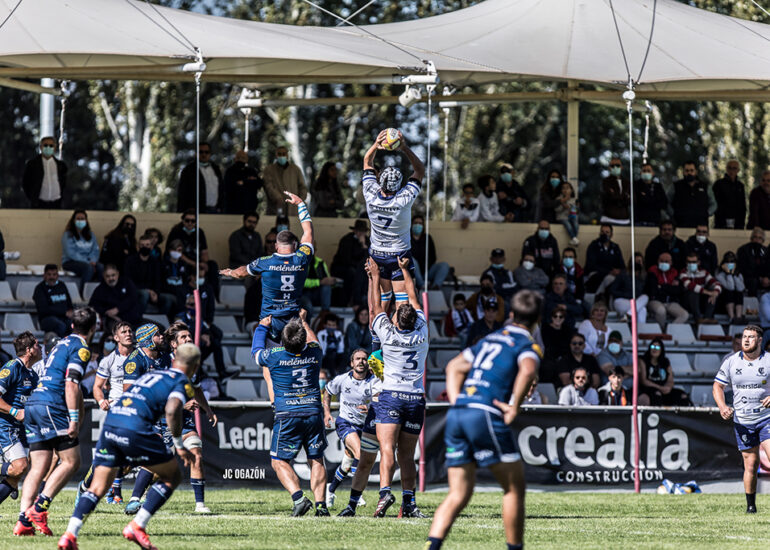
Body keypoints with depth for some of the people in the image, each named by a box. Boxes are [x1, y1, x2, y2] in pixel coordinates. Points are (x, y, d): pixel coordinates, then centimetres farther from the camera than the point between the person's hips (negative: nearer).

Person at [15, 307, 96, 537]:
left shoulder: (62, 344, 23)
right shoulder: (81, 348, -4)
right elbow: (70, 383, -15)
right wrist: (74, 418, -17)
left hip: (33, 404, 9)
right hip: (52, 406, -9)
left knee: (38, 467, 5)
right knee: (71, 461, -4)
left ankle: (24, 520, -6)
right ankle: (39, 507, -16)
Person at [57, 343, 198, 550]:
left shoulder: (152, 374, 29)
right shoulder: (182, 383, 6)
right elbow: (171, 411, -12)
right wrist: (179, 446, -4)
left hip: (110, 423, 6)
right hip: (135, 430, -6)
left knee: (97, 488, 9)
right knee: (172, 476, 13)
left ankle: (70, 533, -10)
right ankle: (137, 526, 3)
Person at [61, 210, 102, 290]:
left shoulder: (91, 235, 16)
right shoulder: (68, 235, -1)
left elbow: (95, 250, 9)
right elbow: (71, 253, -12)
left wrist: (93, 261, -14)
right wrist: (87, 263, -18)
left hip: (88, 261, 5)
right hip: (70, 262, -5)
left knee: (101, 267, -28)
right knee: (89, 268, -36)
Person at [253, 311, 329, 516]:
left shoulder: (274, 356, -8)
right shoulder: (314, 354, 0)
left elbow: (256, 350, 16)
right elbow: (314, 342, 28)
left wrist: (262, 327, 32)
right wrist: (304, 322, 43)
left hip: (287, 415, -3)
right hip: (314, 412, 3)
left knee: (280, 461, 5)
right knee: (316, 460, 10)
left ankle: (298, 498, -15)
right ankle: (321, 503, -1)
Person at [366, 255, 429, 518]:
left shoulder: (388, 333, -4)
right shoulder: (421, 332, 3)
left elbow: (375, 307, 11)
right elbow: (413, 298, 17)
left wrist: (374, 276, 22)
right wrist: (405, 270, 28)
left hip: (391, 396, -3)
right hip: (416, 398, 3)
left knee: (387, 449, -15)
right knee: (407, 454, 8)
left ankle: (385, 492, -33)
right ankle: (408, 501, 3)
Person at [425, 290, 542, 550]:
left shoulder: (490, 340, 25)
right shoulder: (528, 346, 3)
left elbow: (455, 367, 26)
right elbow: (527, 371, -19)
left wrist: (456, 402, 16)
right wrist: (514, 408, -12)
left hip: (456, 413, 7)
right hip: (486, 415, -7)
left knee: (458, 495, 6)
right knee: (514, 488, 8)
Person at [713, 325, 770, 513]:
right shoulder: (731, 362, 3)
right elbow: (718, 386, 10)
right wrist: (723, 407, -7)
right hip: (742, 420, 2)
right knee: (751, 464, 1)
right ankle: (751, 505, 14)